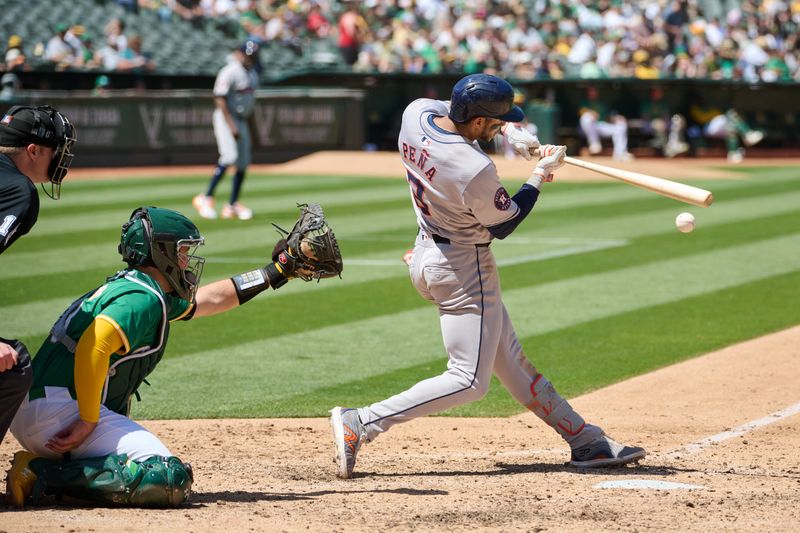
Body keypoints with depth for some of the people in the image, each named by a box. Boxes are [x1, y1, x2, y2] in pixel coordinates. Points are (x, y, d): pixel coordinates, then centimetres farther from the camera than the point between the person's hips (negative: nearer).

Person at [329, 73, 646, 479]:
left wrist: (509, 130, 3)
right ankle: (360, 424, -8)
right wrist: (539, 176, -3)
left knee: (511, 363, 15)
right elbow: (502, 225, -12)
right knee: (469, 381, -4)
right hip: (464, 270, -10)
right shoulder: (475, 170, -30)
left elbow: (450, 108, 16)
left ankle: (584, 440, 24)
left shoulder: (415, 113, -9)